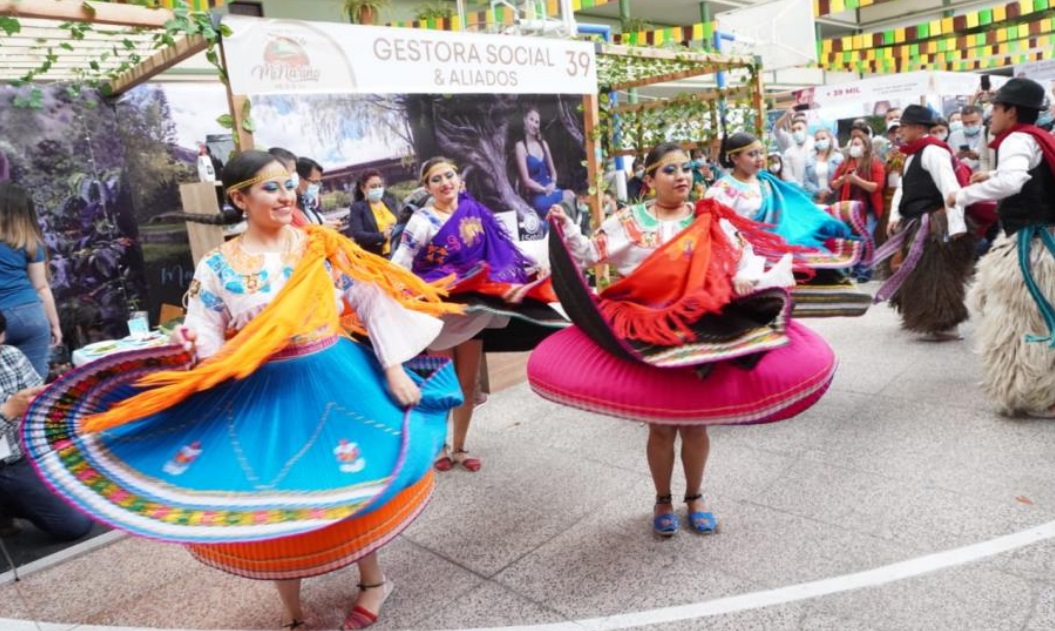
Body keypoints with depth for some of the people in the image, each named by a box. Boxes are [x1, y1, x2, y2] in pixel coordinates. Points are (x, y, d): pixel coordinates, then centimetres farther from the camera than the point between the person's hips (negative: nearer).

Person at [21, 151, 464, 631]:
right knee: (273, 500, 10)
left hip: (337, 379, 0)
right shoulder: (217, 267, -3)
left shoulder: (323, 245, -2)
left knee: (352, 480, 9)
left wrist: (394, 369, -8)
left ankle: (372, 581, 38)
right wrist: (189, 350, -25)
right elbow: (206, 343, -2)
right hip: (262, 398, 1)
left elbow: (372, 303, -3)